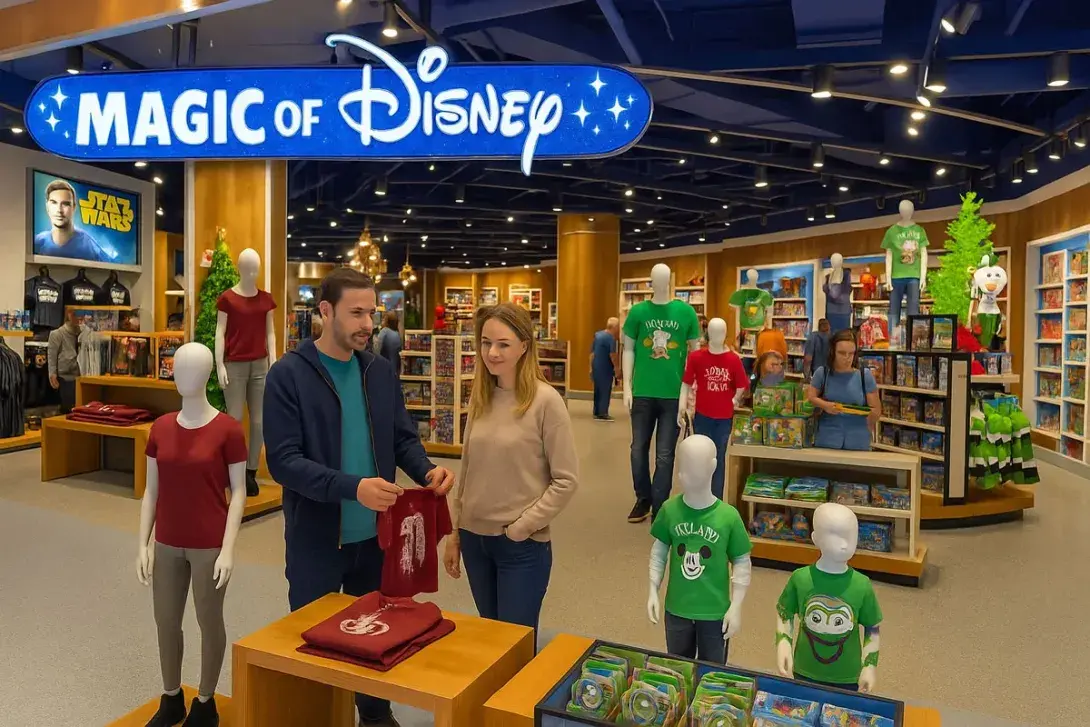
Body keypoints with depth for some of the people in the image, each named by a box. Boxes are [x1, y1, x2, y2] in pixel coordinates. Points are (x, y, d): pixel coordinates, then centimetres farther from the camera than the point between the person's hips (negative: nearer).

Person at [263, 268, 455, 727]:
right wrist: (352, 488, -33)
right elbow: (283, 461, -21)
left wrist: (427, 471, -17)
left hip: (375, 533, 5)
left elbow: (403, 437, 5)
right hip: (316, 537, -4)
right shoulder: (288, 375, -14)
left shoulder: (380, 371, 1)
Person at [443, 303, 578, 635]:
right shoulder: (479, 398, 2)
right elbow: (467, 472, 9)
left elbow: (566, 481, -14)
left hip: (522, 546, -5)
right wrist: (454, 534, 10)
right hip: (475, 539, 6)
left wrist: (519, 528, -13)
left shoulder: (545, 401, -16)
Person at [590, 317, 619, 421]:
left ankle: (597, 413, 19)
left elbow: (592, 352, 14)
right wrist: (616, 367, -13)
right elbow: (612, 354, -24)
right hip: (605, 369, -8)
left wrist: (591, 367, 19)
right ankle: (602, 414, 1)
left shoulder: (597, 335, 10)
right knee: (605, 391, -1)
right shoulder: (611, 338, -16)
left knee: (598, 390, 14)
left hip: (596, 367, 8)